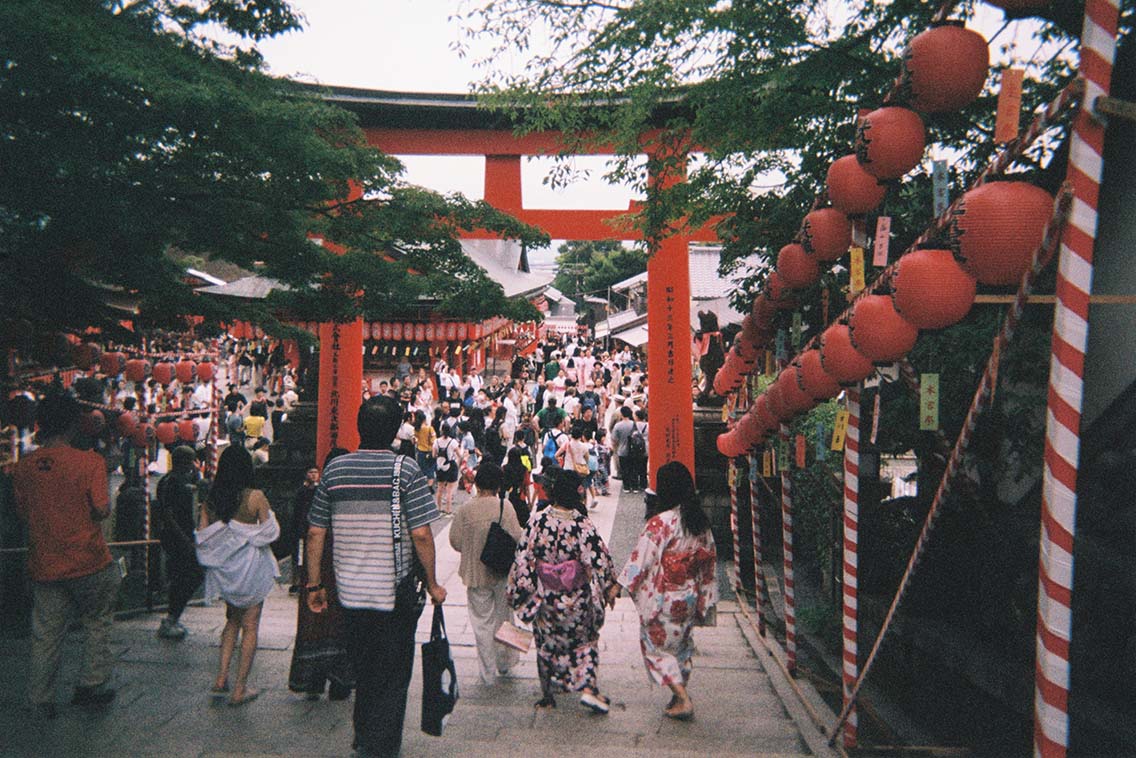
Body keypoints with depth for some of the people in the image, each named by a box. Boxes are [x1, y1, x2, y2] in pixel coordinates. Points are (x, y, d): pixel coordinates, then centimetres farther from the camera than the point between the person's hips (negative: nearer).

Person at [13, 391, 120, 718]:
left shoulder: (24, 466, -1)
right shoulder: (89, 461, -15)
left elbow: (22, 513, 9)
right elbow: (102, 510, -15)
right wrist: (104, 482, 2)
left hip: (44, 566, 4)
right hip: (89, 562, -4)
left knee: (46, 634, 14)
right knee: (96, 623, 17)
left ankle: (41, 700, 23)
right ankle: (91, 685, 21)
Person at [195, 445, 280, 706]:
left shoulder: (211, 499, -2)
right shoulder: (255, 497, -16)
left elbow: (202, 536, 0)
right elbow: (270, 533, -12)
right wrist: (269, 514, 6)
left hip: (223, 568, 5)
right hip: (250, 568, -5)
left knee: (232, 620, 23)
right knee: (250, 626, 7)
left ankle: (221, 679, 18)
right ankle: (239, 689, 10)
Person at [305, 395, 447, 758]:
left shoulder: (334, 469, 1)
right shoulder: (405, 469, -11)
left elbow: (315, 533, 3)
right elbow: (421, 535, -15)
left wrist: (315, 584, 13)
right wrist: (432, 584, -3)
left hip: (350, 592, 4)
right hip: (395, 593, -4)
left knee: (363, 673, 23)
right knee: (392, 679, 11)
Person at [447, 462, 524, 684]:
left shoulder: (466, 509, -11)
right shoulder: (505, 506, -13)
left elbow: (455, 541, -6)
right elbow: (516, 538, -13)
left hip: (476, 573, 0)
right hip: (503, 573, 0)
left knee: (482, 620, 11)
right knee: (503, 616, 20)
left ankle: (489, 673, 17)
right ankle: (504, 663, 34)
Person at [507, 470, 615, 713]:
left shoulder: (537, 520, -13)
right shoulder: (582, 524, -18)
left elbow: (523, 556, -8)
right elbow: (599, 560, -14)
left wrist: (518, 589, 4)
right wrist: (608, 588, 2)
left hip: (544, 596, 2)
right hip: (576, 599, -1)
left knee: (546, 643, 19)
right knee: (584, 639, 22)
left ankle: (548, 694, 30)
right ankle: (587, 687, 12)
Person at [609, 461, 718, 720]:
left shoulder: (661, 522, -20)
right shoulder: (701, 521, 1)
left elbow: (641, 558, -20)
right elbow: (709, 561, 8)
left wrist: (618, 586, -13)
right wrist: (705, 597, 17)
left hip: (662, 599, -6)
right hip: (689, 598, 7)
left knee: (656, 646, 8)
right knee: (682, 645, 21)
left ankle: (683, 700, 2)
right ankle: (680, 695, 31)